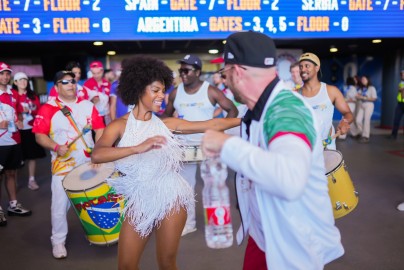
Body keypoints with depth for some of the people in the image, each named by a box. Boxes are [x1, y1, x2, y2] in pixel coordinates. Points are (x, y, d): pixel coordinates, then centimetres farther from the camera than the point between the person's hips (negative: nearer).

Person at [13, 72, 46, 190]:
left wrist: (29, 110, -15)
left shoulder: (33, 95, 8)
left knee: (32, 155, 5)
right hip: (17, 130, -2)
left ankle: (31, 180, 14)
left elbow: (39, 109, 2)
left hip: (31, 129, 2)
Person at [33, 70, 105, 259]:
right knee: (60, 204, 2)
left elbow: (99, 129, 3)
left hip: (89, 162, 3)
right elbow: (39, 135, -6)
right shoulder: (47, 109, -5)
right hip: (63, 165, -3)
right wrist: (56, 147, -22)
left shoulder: (87, 105, 4)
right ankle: (58, 241, 20)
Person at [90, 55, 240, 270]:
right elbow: (97, 155, -25)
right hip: (139, 201, 0)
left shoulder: (167, 124, 1)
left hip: (170, 197, 1)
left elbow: (212, 125, 0)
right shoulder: (120, 125, -6)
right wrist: (138, 148, -37)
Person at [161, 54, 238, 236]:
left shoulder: (210, 91, -9)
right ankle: (188, 222, 23)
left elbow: (232, 110, -6)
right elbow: (167, 115, 16)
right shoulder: (175, 93, 3)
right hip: (184, 145, 4)